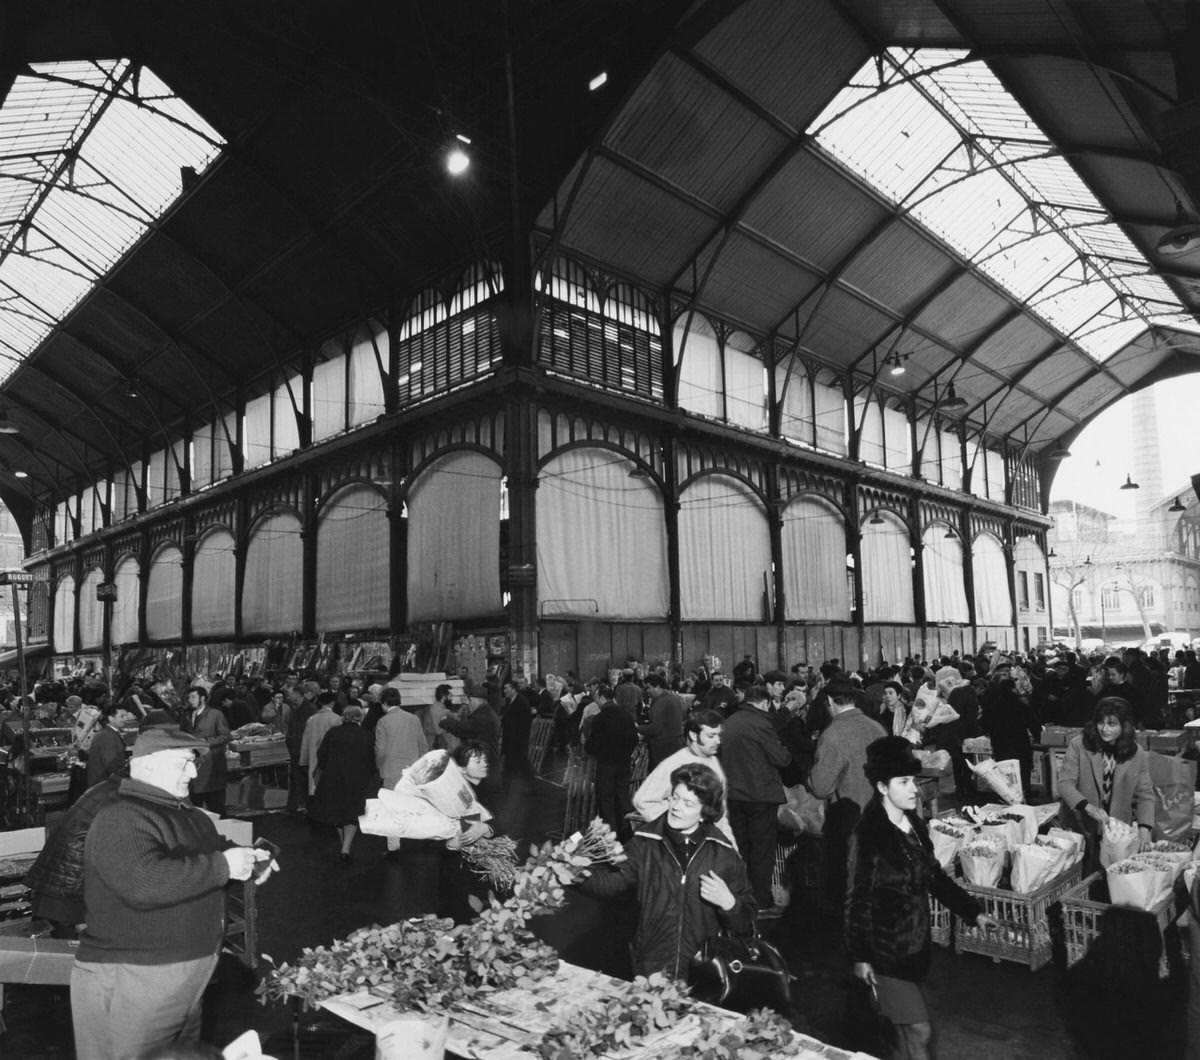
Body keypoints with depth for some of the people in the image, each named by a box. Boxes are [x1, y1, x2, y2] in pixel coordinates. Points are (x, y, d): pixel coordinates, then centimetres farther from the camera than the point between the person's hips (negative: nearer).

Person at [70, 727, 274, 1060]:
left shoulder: (187, 815, 11)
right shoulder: (120, 820, -20)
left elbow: (216, 847, 27)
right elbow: (144, 883, -34)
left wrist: (247, 857, 6)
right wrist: (222, 866, -27)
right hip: (129, 979, -10)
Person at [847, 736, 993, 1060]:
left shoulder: (914, 824, 3)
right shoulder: (867, 834, -20)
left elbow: (934, 876, 15)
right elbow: (857, 898, -17)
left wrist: (973, 912, 11)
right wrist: (859, 956, -15)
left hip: (915, 941, 7)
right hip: (885, 947, -7)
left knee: (905, 1026, 16)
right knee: (919, 1031, -1)